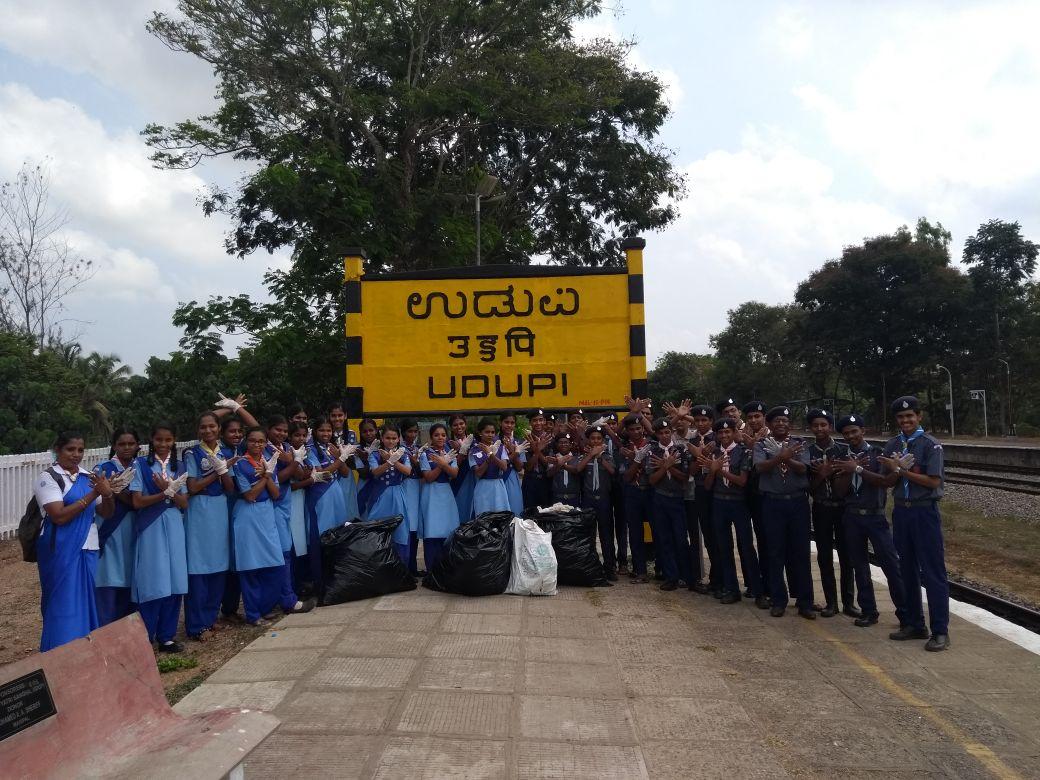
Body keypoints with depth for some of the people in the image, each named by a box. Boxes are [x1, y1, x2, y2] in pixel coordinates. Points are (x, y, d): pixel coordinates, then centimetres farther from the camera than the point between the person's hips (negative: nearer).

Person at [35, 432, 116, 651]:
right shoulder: (48, 478, -6)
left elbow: (107, 513, 10)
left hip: (88, 549, 5)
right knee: (64, 605, -1)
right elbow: (59, 516, -17)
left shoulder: (88, 477, 10)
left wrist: (107, 494, -11)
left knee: (87, 603, 9)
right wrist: (92, 494, -18)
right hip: (61, 551, -5)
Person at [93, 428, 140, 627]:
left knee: (129, 582, 6)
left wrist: (118, 491, -19)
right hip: (110, 532, -3)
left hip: (132, 532, 3)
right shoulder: (104, 469, 0)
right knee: (108, 584, -4)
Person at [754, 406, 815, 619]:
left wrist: (786, 458, -25)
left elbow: (802, 468, -8)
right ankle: (778, 601, 14)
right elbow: (760, 467, -13)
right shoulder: (762, 445, 4)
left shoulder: (799, 444, 7)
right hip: (773, 503, -1)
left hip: (798, 501, 1)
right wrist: (781, 456, -28)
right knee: (776, 552, 4)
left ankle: (805, 602, 12)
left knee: (801, 552, 4)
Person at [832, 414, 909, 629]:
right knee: (859, 566, 8)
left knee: (891, 564, -5)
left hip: (875, 516, -3)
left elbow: (884, 481, -14)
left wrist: (858, 469, -19)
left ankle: (905, 613, 2)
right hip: (852, 517, 4)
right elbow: (840, 490, 1)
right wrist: (850, 470, -12)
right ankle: (868, 611, 16)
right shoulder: (843, 460, 10)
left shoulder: (877, 453, 0)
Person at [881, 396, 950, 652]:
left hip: (925, 512, -5)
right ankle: (914, 624, 24)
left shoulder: (931, 445, -7)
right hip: (901, 511, 6)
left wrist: (901, 470, -13)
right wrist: (897, 470, -13)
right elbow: (889, 482, 7)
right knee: (907, 570, 12)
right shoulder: (892, 445, 8)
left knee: (933, 572, -3)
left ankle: (940, 631, 5)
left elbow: (933, 481, -13)